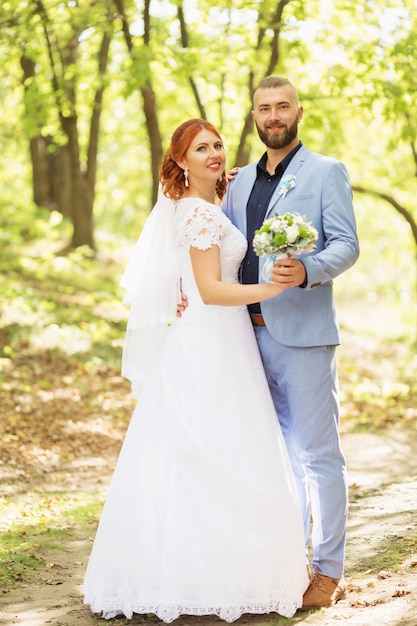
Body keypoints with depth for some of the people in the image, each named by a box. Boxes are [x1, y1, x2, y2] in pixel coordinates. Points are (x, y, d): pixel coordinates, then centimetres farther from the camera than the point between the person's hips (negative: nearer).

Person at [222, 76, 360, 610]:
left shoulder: (326, 172, 1)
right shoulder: (240, 181, 17)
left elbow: (347, 245, -7)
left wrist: (306, 271, -25)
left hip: (303, 332, -5)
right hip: (252, 334, 6)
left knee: (318, 455, -2)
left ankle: (329, 570, 8)